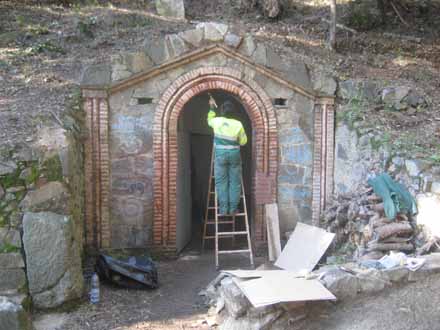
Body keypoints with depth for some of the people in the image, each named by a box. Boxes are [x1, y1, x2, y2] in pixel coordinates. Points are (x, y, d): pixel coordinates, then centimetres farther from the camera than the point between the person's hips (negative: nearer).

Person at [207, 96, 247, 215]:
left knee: (221, 182, 5)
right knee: (234, 182, 7)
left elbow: (209, 120, 20)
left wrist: (212, 108, 28)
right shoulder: (238, 124, -8)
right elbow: (243, 141, 1)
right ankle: (233, 208, 6)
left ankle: (223, 208, 2)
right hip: (234, 155, 0)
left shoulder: (217, 121, -5)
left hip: (220, 155, 0)